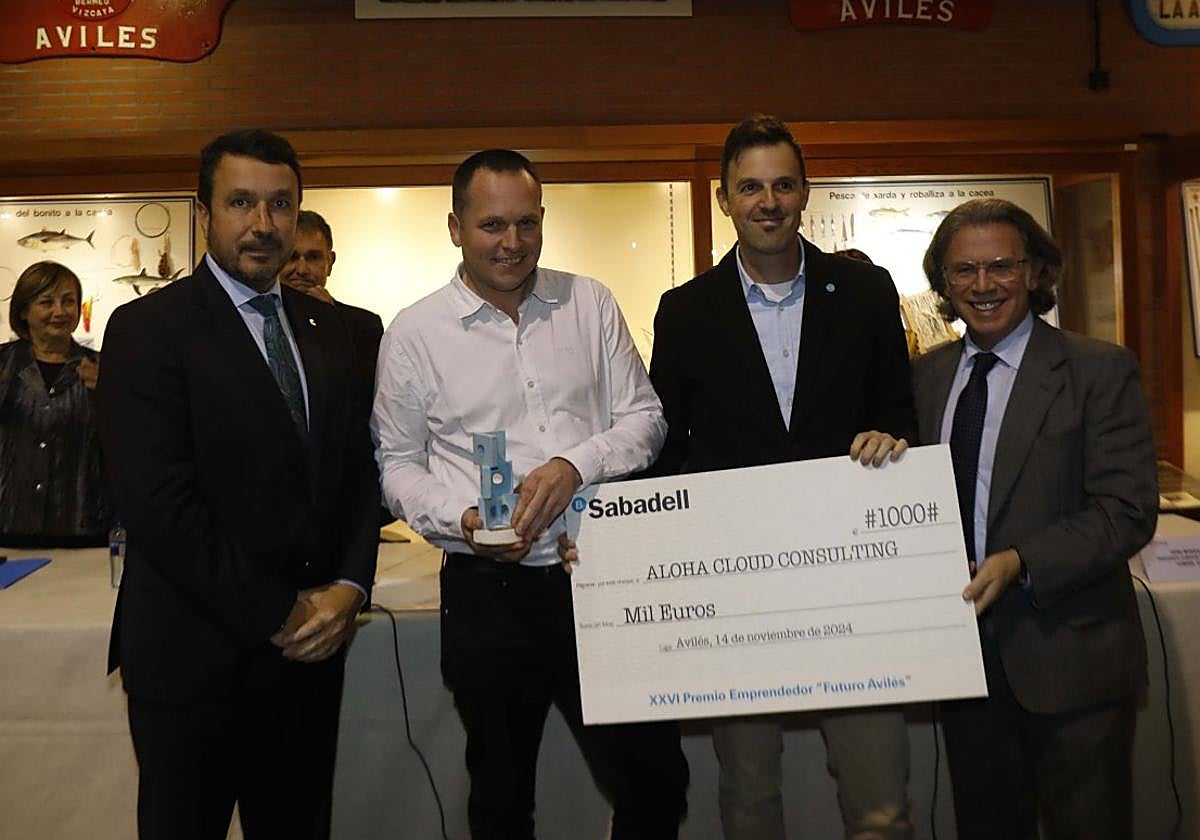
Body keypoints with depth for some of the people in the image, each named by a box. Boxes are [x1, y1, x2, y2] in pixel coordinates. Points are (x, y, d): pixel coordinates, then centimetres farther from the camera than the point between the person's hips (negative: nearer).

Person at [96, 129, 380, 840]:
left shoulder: (326, 328, 10)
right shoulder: (148, 330, -9)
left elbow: (359, 468, 10)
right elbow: (157, 504, -17)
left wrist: (349, 587, -6)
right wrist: (276, 615, -15)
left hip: (312, 645, 5)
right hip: (196, 655, -5)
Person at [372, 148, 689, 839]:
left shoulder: (590, 303, 4)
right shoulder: (415, 335, 0)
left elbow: (643, 418, 5)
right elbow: (398, 465, 5)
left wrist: (577, 464, -14)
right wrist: (462, 520, -13)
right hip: (489, 592, 0)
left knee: (656, 781, 7)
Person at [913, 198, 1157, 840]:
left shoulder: (1100, 371, -7)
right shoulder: (927, 375, 8)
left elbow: (1128, 511, -13)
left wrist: (1020, 562, -23)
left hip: (1069, 659, -4)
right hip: (964, 654, 5)